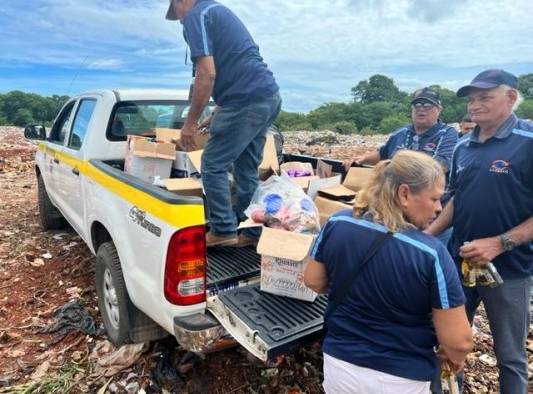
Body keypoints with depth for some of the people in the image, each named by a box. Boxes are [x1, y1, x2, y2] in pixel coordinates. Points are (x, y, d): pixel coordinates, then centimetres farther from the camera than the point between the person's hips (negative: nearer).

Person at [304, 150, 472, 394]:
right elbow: (458, 341, -17)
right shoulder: (430, 253, -25)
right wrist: (455, 358, 5)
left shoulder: (337, 224, -15)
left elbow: (313, 281, -1)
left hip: (339, 363, 3)